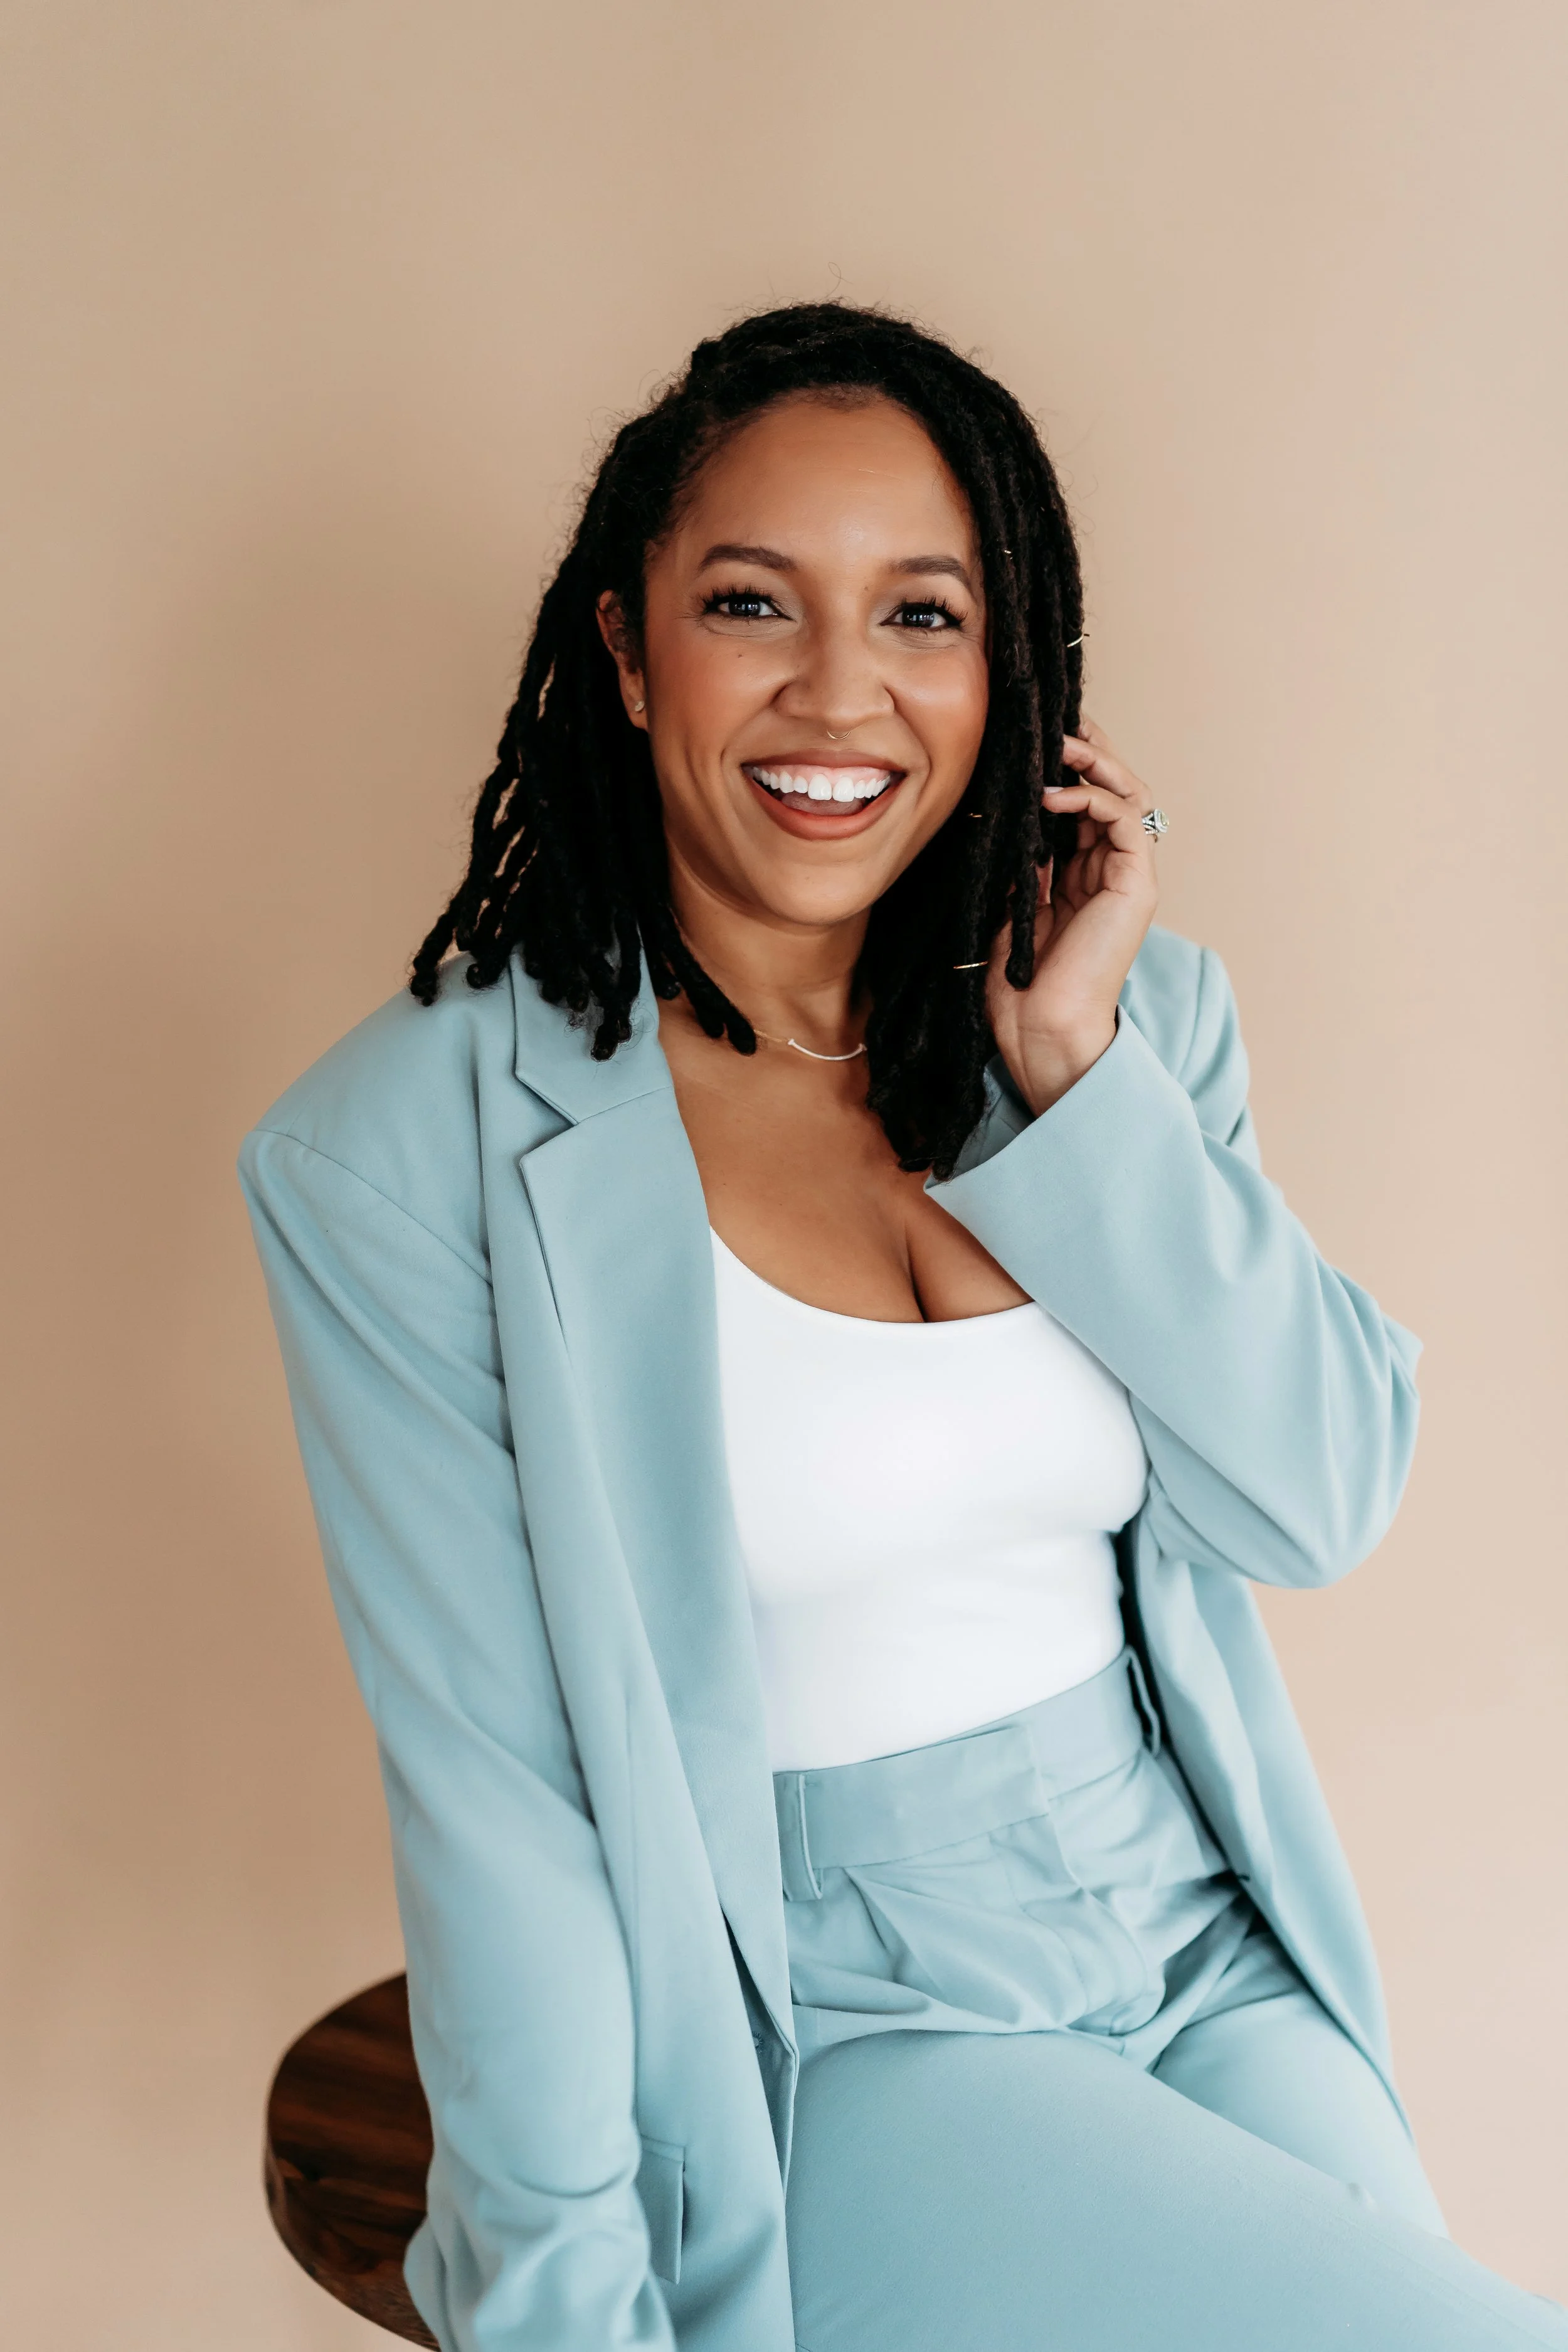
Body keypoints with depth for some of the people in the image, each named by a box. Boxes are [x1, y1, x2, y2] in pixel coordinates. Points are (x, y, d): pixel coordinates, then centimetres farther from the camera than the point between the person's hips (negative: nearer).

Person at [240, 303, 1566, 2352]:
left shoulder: (1142, 1011, 3)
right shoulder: (414, 1148, -11)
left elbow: (1326, 1503, -5)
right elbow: (489, 1778, -10)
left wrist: (1078, 1064, -12)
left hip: (1212, 1952, 5)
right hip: (835, 2032, -4)